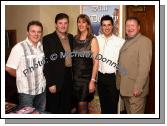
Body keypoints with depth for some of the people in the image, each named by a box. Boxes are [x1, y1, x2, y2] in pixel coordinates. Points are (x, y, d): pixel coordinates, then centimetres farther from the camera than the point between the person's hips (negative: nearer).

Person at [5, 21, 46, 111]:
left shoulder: (42, 46, 1)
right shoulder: (19, 47, -14)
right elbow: (9, 68, -13)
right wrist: (21, 77, -1)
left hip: (41, 88, 5)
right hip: (26, 90, -5)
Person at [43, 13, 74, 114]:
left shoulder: (71, 38, 8)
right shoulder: (48, 39, -10)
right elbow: (46, 62, -13)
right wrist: (50, 83, -16)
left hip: (69, 78, 5)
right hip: (55, 79, -5)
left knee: (67, 108, 15)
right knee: (54, 109, 8)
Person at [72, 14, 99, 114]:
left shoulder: (92, 40, -6)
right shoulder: (75, 39, 7)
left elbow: (96, 61, -10)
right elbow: (72, 59, 10)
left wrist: (92, 80, -15)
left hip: (87, 77, -4)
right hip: (75, 77, 4)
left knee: (82, 106, -3)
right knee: (79, 106, 12)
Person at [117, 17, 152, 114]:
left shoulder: (144, 41, -11)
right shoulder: (127, 42, 15)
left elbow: (145, 66, -19)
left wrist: (138, 87, -22)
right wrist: (120, 84, 11)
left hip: (136, 89, -8)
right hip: (125, 87, 8)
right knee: (129, 112, 18)